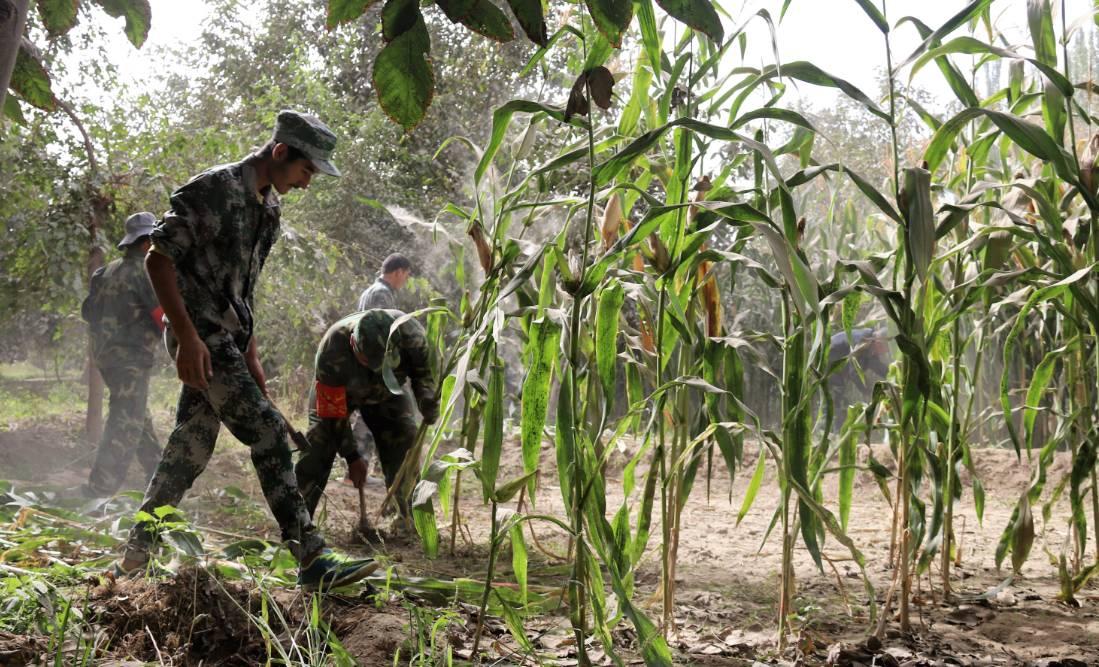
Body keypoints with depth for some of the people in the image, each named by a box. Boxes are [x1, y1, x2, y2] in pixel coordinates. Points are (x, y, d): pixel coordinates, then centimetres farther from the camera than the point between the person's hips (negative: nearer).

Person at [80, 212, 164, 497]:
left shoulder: (108, 271, 12)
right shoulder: (145, 272, -13)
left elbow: (88, 310, 16)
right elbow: (165, 317, -18)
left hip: (105, 353, 9)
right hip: (131, 356, -9)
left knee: (139, 416, 20)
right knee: (126, 422, -8)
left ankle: (156, 473, 30)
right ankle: (100, 486, -12)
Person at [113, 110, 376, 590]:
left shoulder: (268, 207, 14)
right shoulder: (214, 190, -14)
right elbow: (159, 259, -15)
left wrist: (250, 356, 18)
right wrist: (187, 338, -22)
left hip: (227, 338, 9)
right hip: (201, 337, -9)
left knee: (190, 450, 10)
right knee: (267, 432, -14)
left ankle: (135, 559, 20)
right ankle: (312, 560, -13)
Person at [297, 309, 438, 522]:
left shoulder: (410, 333, -37)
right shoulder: (332, 352, -42)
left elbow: (423, 370, -14)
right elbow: (334, 412, -28)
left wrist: (427, 399, -36)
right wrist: (351, 456, -21)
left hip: (384, 393, 2)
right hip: (335, 392, -2)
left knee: (405, 441, -11)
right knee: (318, 443, -14)